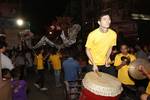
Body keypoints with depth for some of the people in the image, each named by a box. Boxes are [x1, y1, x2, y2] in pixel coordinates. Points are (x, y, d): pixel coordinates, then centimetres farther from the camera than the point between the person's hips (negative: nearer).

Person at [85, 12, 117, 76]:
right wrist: (94, 64, -17)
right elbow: (87, 50, -13)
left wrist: (107, 60, -7)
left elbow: (110, 47, 4)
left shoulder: (113, 34, -13)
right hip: (94, 64, -3)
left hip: (106, 64, 3)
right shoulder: (93, 34, -23)